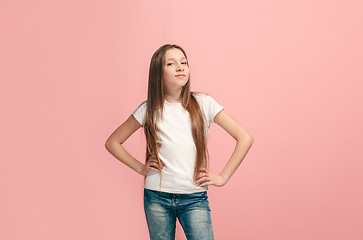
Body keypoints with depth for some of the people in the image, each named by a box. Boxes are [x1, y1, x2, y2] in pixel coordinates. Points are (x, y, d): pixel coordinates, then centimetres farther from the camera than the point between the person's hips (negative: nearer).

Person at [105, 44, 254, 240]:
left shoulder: (203, 103, -1)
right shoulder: (149, 109, 1)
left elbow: (245, 138, -1)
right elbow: (112, 142, 11)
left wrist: (222, 177, -3)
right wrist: (140, 167, 3)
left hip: (194, 199, -1)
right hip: (157, 197, 1)